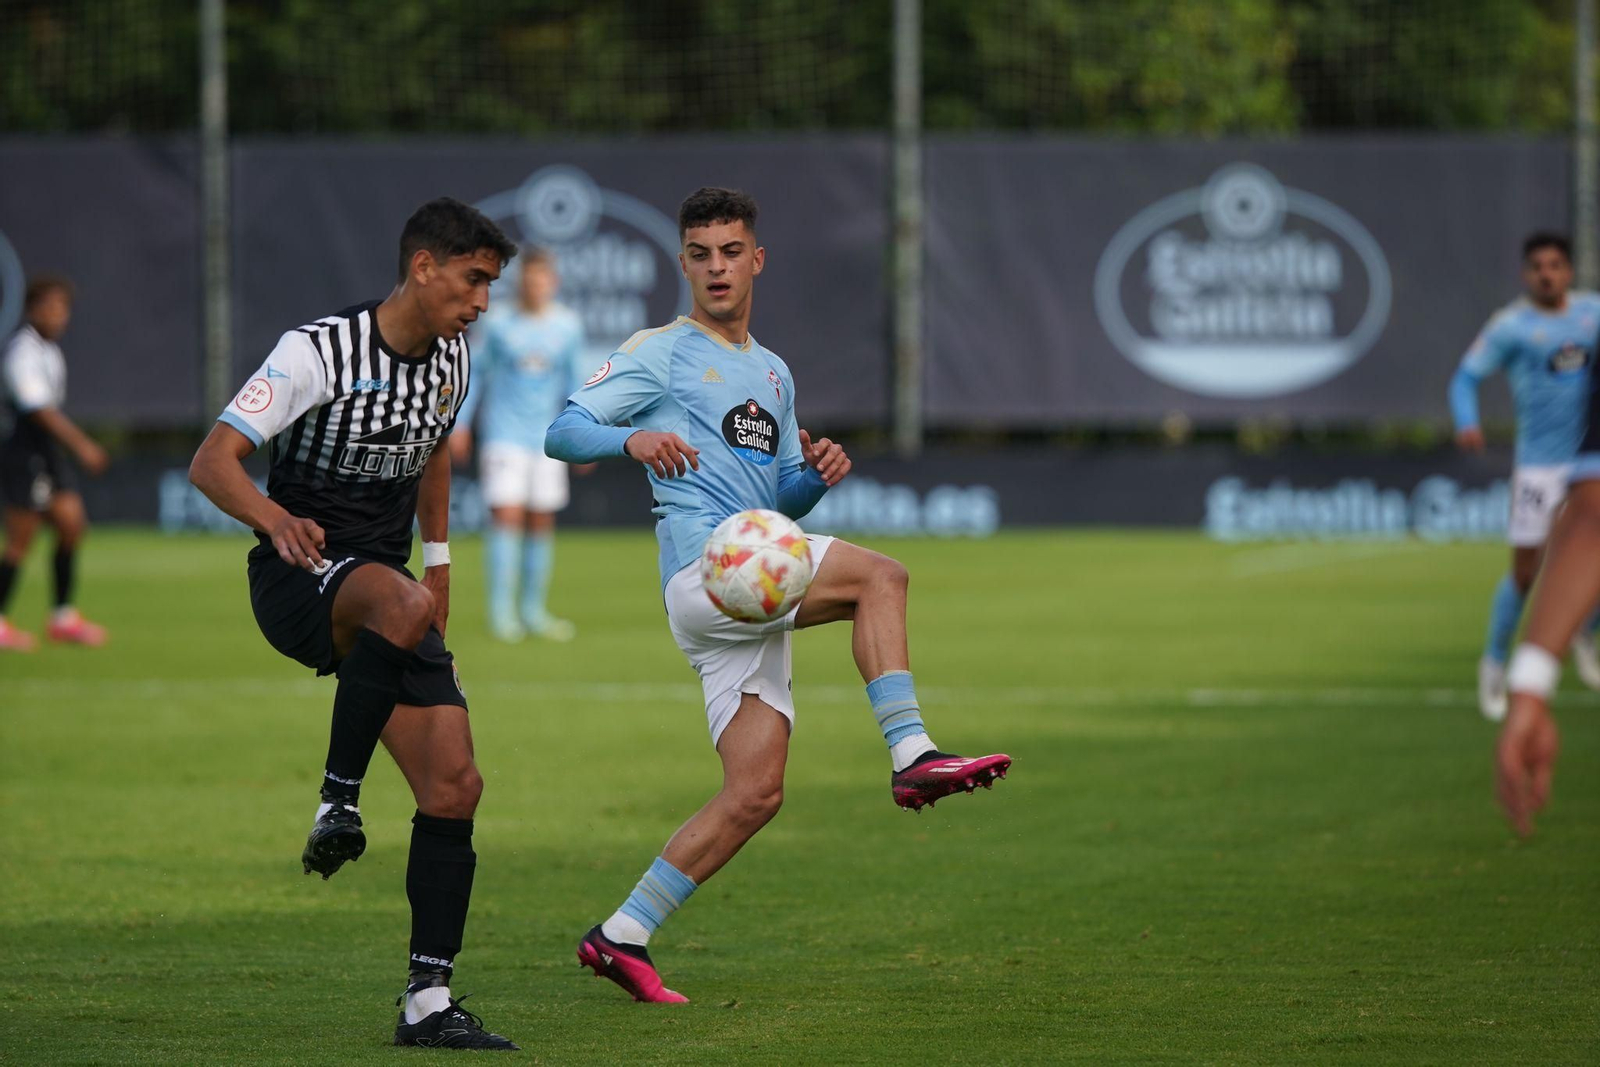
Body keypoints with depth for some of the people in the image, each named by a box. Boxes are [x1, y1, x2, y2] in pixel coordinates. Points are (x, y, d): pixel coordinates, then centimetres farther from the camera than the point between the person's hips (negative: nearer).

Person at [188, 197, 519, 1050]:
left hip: (390, 589, 7)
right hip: (299, 577, -7)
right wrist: (275, 518, -39)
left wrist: (439, 560, 25)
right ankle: (338, 801, -27)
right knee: (399, 606, -42)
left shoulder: (453, 360, 7)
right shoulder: (319, 352, -15)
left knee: (454, 786, -6)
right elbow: (213, 461, -21)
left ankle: (428, 1002, -1)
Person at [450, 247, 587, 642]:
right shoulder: (499, 325, -2)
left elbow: (574, 381, 13)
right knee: (507, 516, -13)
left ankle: (533, 610, 15)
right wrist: (461, 424, 4)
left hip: (547, 440, 3)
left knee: (542, 522, 5)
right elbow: (475, 372, 7)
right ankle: (501, 612, -12)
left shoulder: (568, 327, 4)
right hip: (504, 435, -3)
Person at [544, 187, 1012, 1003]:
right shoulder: (660, 354, 5)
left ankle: (621, 937, 0)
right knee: (880, 575, -23)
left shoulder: (773, 374, 25)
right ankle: (911, 756, -28)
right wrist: (631, 440, -24)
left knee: (755, 791, -3)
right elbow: (561, 433, -3)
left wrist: (816, 474, 5)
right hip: (702, 571, -7)